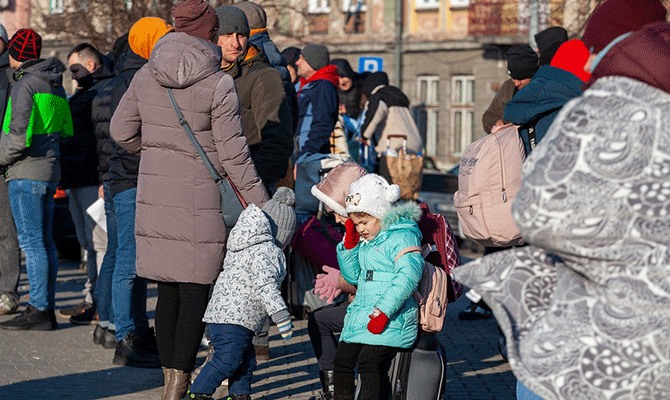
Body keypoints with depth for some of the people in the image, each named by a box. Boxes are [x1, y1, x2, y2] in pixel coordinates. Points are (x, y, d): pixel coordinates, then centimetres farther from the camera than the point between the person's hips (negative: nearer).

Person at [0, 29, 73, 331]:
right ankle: (47, 307, 14)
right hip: (50, 170, 9)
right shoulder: (55, 85, 14)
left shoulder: (24, 85, -12)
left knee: (31, 242, -8)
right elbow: (66, 130, 18)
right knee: (44, 241, 11)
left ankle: (39, 311, -9)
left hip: (26, 172, -9)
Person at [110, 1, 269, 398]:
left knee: (167, 289, 12)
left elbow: (122, 131, 10)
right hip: (202, 196, -5)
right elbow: (233, 154, -11)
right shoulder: (219, 84, -11)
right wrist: (262, 204, -4)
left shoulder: (146, 75, 4)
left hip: (155, 191, 5)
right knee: (197, 290, 0)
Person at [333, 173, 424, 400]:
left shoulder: (402, 237, -9)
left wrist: (383, 311, -26)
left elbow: (408, 276, -22)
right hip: (361, 313, 9)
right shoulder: (366, 241, 18)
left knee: (368, 364, -22)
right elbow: (352, 276, 24)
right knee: (342, 360, 5)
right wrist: (349, 243, 9)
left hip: (391, 319, -9)